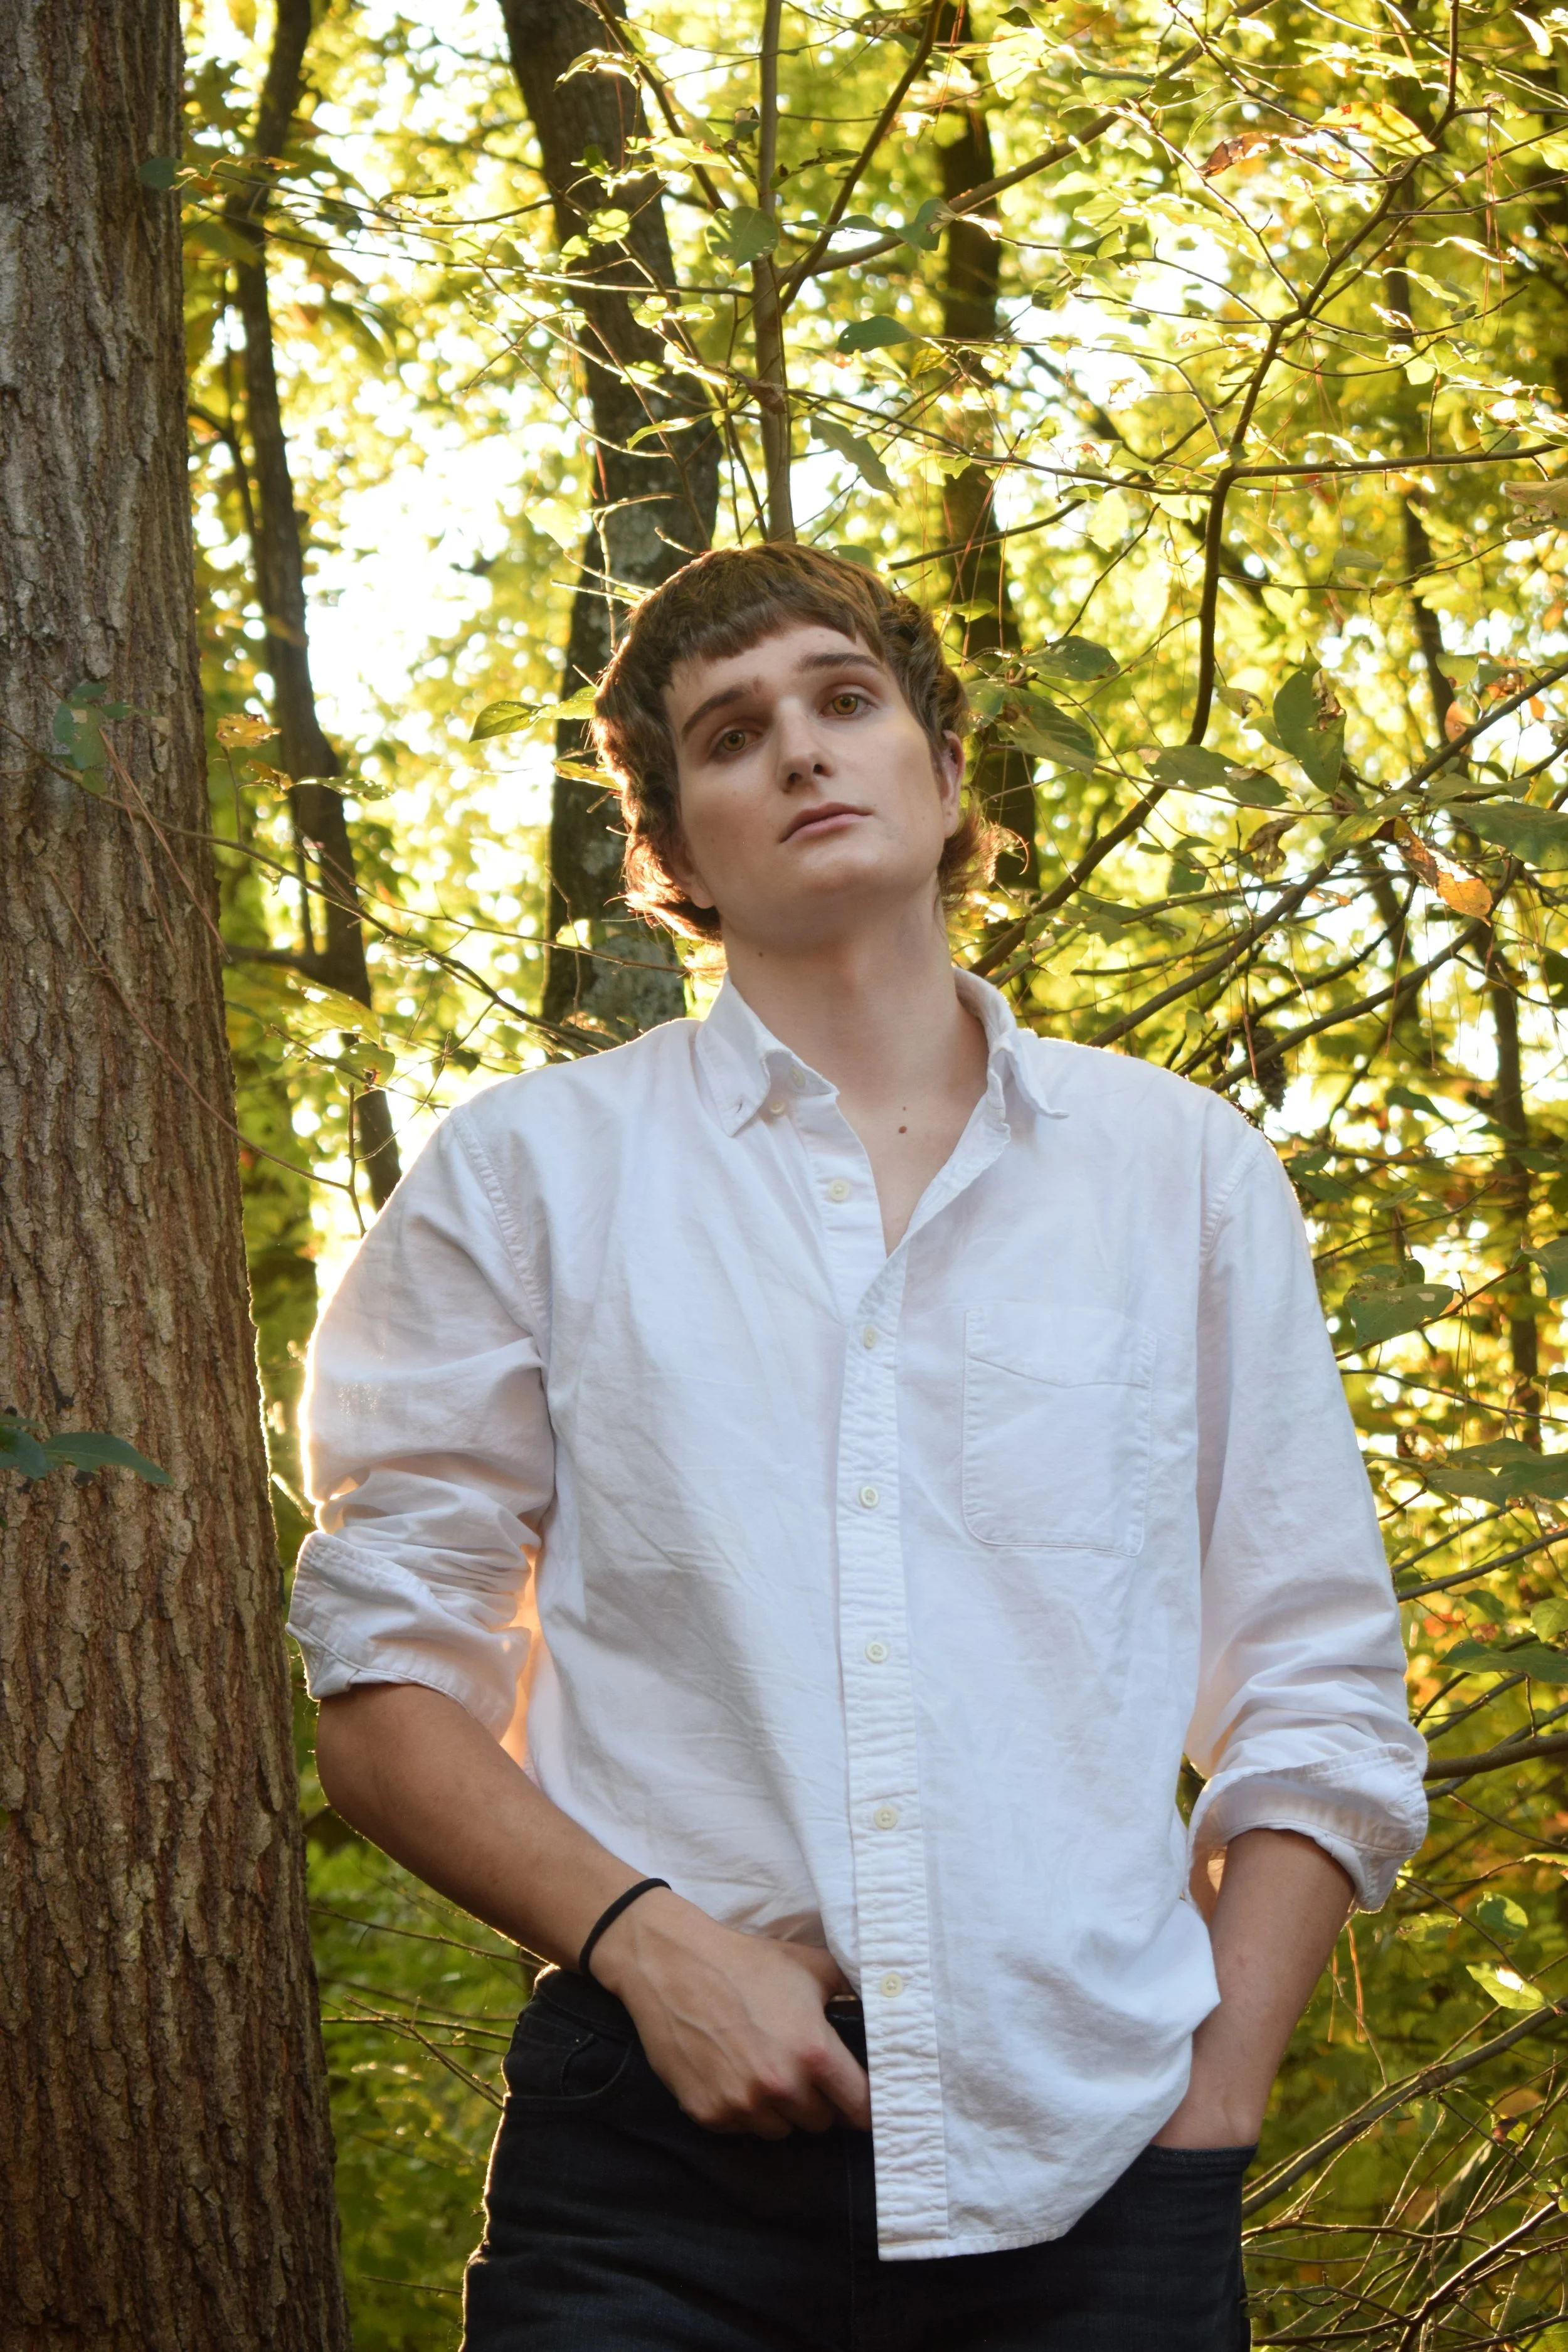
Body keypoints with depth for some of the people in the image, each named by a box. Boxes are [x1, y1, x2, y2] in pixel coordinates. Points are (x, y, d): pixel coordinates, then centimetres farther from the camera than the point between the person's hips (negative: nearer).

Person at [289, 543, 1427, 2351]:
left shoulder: (1185, 1170, 11)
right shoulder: (528, 1171, 7)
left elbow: (1319, 1700, 10)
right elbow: (385, 1679, 5)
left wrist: (1209, 2112, 0)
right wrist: (647, 1942, -10)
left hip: (1095, 2167, 1)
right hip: (664, 2156, -1)